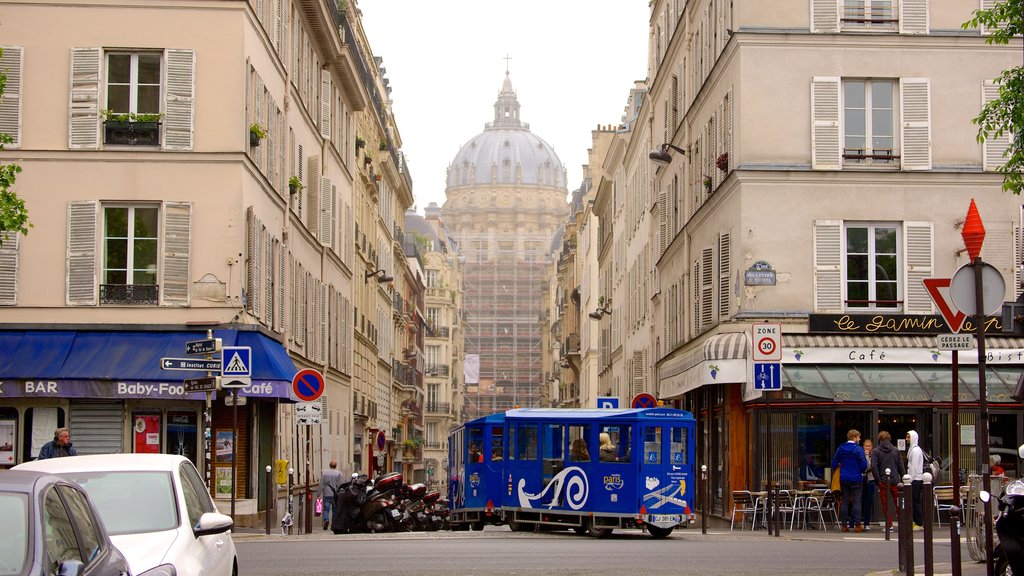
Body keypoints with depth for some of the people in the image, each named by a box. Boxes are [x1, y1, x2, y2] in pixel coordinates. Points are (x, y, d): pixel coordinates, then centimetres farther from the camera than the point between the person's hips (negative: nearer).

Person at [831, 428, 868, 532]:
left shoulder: (840, 449, 4)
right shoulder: (858, 449, -10)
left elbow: (834, 464, 6)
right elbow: (864, 465, -13)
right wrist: (861, 472, 8)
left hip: (843, 478, 4)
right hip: (856, 479, -4)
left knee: (845, 501, 10)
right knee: (856, 501, 0)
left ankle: (844, 525, 9)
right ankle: (857, 525, -4)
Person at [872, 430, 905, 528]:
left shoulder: (875, 451, -4)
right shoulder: (895, 450, 5)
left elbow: (873, 467, -13)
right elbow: (901, 466, 5)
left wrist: (878, 480, -6)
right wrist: (903, 479, 10)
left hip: (883, 481, -2)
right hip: (895, 480, 3)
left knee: (885, 503, 4)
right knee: (898, 502, 11)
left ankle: (889, 524, 2)